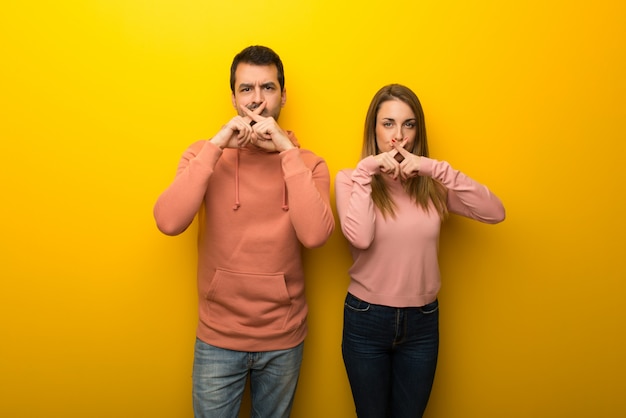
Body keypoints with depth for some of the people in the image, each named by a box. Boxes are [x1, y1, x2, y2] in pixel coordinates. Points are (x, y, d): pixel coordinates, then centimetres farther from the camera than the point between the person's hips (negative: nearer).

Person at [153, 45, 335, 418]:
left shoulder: (308, 163, -6)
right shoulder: (205, 154, -5)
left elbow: (315, 235, -23)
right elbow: (169, 222, -21)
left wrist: (286, 150, -22)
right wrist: (216, 146, -22)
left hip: (283, 340, 1)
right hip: (218, 338, 0)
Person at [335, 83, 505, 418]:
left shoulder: (431, 184, -3)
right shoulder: (350, 179, -8)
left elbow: (495, 212, -16)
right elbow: (360, 237, -25)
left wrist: (437, 169, -21)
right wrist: (366, 170, -21)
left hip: (422, 322, 2)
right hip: (366, 319, -2)